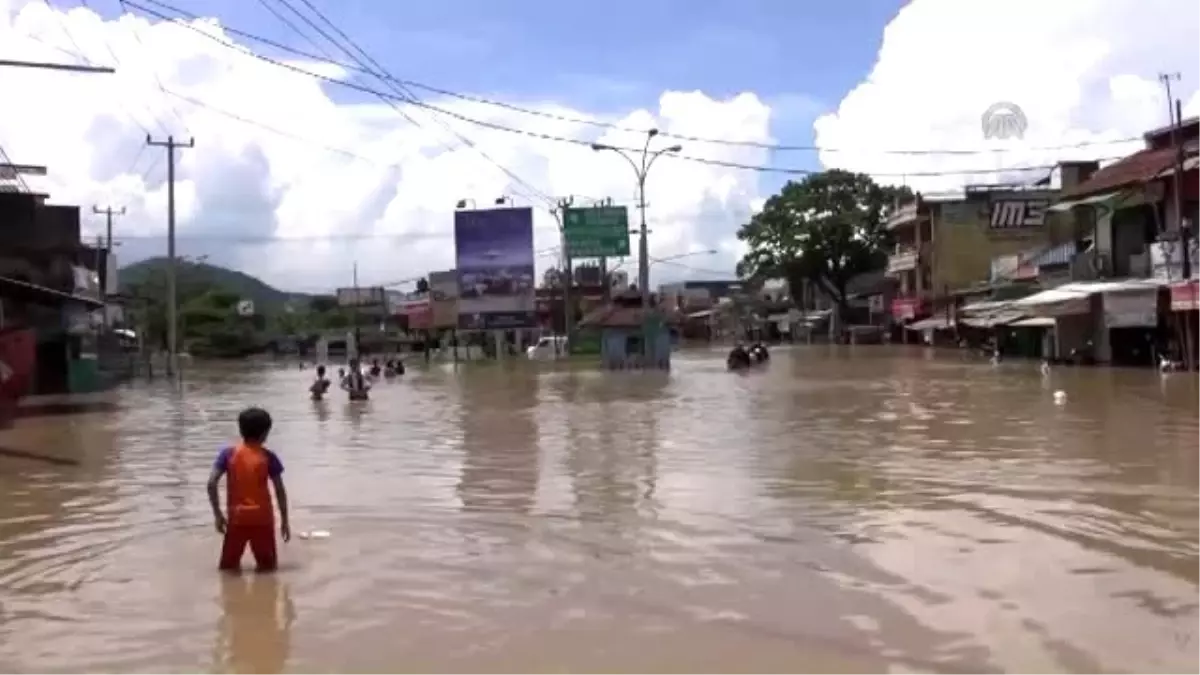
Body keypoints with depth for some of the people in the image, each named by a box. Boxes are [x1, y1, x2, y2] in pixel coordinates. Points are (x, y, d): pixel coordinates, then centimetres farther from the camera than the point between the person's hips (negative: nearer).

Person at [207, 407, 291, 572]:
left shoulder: (228, 454, -1)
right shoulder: (268, 457, -3)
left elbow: (211, 483, -7)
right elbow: (280, 490, -4)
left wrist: (218, 515, 0)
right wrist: (284, 520, 5)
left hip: (237, 518, 1)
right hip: (262, 518, -1)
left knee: (228, 566, 13)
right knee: (268, 565, 9)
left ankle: (231, 564, -11)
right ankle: (263, 565, -14)